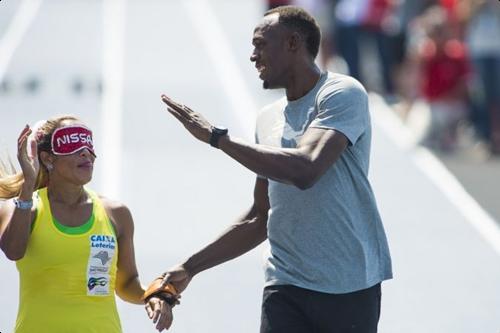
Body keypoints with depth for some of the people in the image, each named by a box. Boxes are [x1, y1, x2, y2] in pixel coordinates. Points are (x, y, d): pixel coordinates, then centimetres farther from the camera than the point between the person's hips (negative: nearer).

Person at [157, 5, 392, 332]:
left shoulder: (342, 94, -7)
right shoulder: (268, 118, 15)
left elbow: (305, 169, -24)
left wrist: (215, 136, -18)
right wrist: (190, 267, 20)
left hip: (348, 288, -5)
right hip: (285, 286, 6)